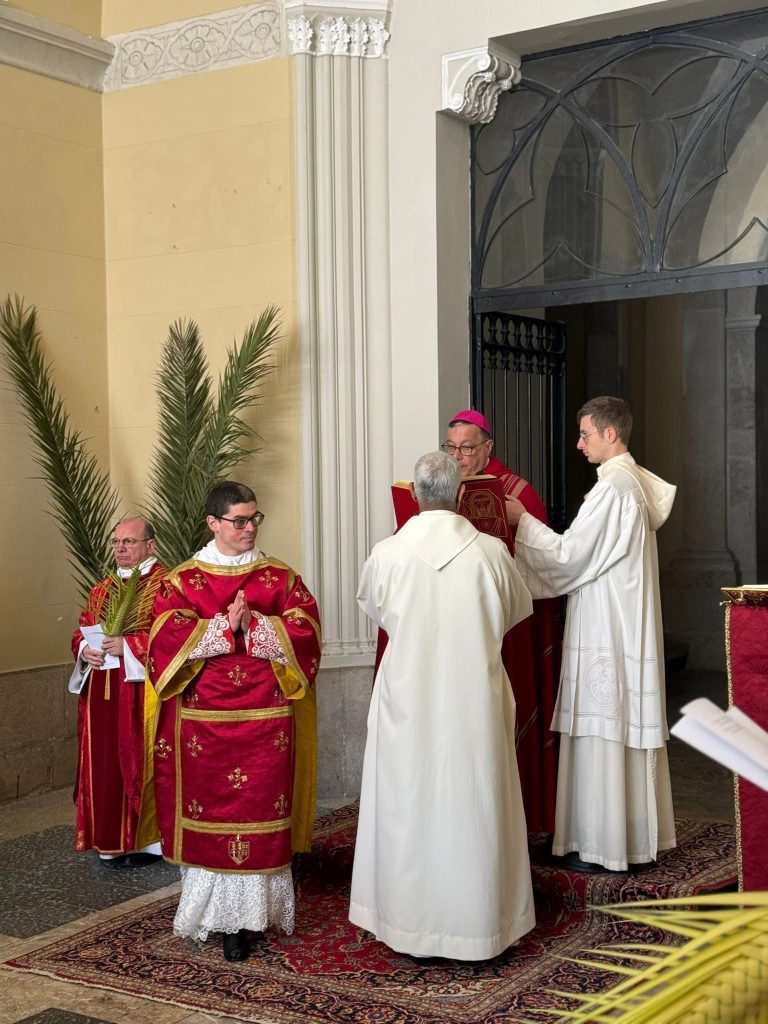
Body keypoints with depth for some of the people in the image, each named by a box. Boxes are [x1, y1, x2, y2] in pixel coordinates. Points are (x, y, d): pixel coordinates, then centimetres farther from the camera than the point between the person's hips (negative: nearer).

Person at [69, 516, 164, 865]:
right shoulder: (101, 590, 17)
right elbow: (80, 633, 20)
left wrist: (127, 645, -19)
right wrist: (85, 650, -2)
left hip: (141, 690, -6)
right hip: (102, 693, 7)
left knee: (138, 761, -2)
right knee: (105, 764, 7)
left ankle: (143, 839, 8)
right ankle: (111, 839, 15)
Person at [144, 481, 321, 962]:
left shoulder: (280, 577, 8)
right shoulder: (183, 579, 5)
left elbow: (305, 632, -3)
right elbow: (168, 636, -9)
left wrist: (253, 626, -14)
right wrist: (225, 626, -15)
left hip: (266, 720, 1)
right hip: (203, 720, 0)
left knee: (258, 813, 0)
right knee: (209, 812, 2)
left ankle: (245, 917, 9)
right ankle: (213, 911, 14)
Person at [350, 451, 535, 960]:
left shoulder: (387, 553, -9)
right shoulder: (491, 552, -8)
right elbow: (517, 611, 10)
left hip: (407, 702, 0)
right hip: (474, 705, 0)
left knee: (407, 807, 12)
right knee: (473, 807, 10)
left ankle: (407, 919, 21)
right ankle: (476, 917, 20)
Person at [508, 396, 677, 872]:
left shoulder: (612, 488, -18)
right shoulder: (637, 483, 13)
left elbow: (569, 555, -17)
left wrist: (523, 519, -7)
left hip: (607, 632, -10)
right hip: (628, 629, 10)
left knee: (602, 731, -3)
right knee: (629, 727, 14)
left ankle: (606, 844, 4)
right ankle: (636, 832, 22)